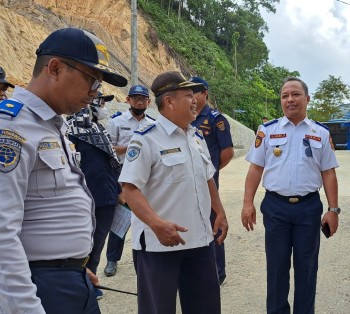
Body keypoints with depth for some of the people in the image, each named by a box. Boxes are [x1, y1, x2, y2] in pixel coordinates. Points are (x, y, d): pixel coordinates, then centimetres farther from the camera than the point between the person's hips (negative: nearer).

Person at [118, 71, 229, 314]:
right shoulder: (146, 139, -14)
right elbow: (130, 189, -20)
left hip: (200, 239, 7)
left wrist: (220, 212, 17)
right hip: (159, 242, -7)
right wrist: (157, 224, -32)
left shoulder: (197, 137, 10)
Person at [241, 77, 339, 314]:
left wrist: (333, 209, 0)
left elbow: (328, 173, 4)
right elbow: (256, 168, 3)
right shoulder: (267, 130, 3)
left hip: (309, 207, 0)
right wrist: (248, 203, -4)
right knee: (276, 265, 10)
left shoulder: (321, 133, 4)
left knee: (306, 266, 12)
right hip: (275, 206, 0)